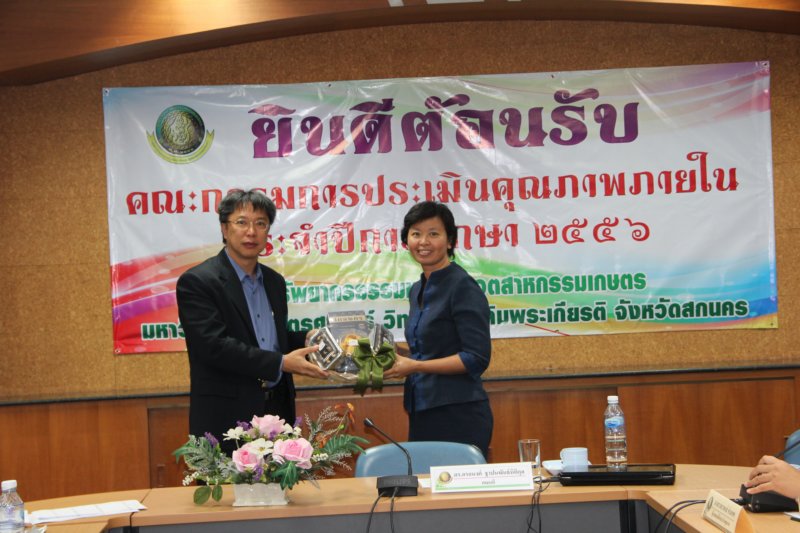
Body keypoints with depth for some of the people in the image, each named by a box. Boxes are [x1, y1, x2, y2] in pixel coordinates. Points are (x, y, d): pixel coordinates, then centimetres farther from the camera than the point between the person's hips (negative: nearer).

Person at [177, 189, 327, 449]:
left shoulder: (274, 281, 14)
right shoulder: (197, 282, -9)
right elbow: (215, 345, -19)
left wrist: (306, 339, 3)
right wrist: (281, 363, -21)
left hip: (278, 410, 6)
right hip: (226, 418, -6)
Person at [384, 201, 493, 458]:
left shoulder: (463, 287, -11)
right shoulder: (418, 290, 14)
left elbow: (476, 358, -15)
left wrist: (415, 366, -16)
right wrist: (395, 357, 5)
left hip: (459, 415, -8)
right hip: (422, 413, 8)